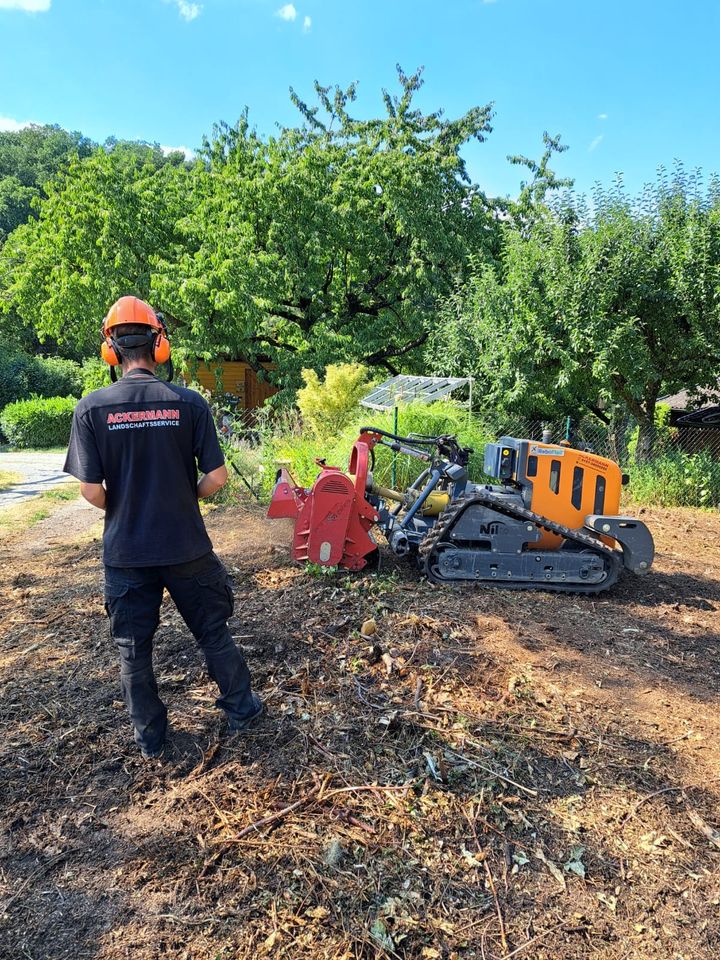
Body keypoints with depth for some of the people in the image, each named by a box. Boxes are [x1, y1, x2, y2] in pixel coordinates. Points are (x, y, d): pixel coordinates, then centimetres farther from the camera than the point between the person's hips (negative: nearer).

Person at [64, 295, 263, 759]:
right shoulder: (189, 402, -10)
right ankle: (242, 708, 35)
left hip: (126, 552, 1)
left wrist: (119, 509, 11)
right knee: (214, 632, 19)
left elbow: (91, 490, -10)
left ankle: (150, 738, 33)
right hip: (187, 547, 0)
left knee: (133, 649, 18)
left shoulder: (91, 408, -10)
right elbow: (217, 477, -10)